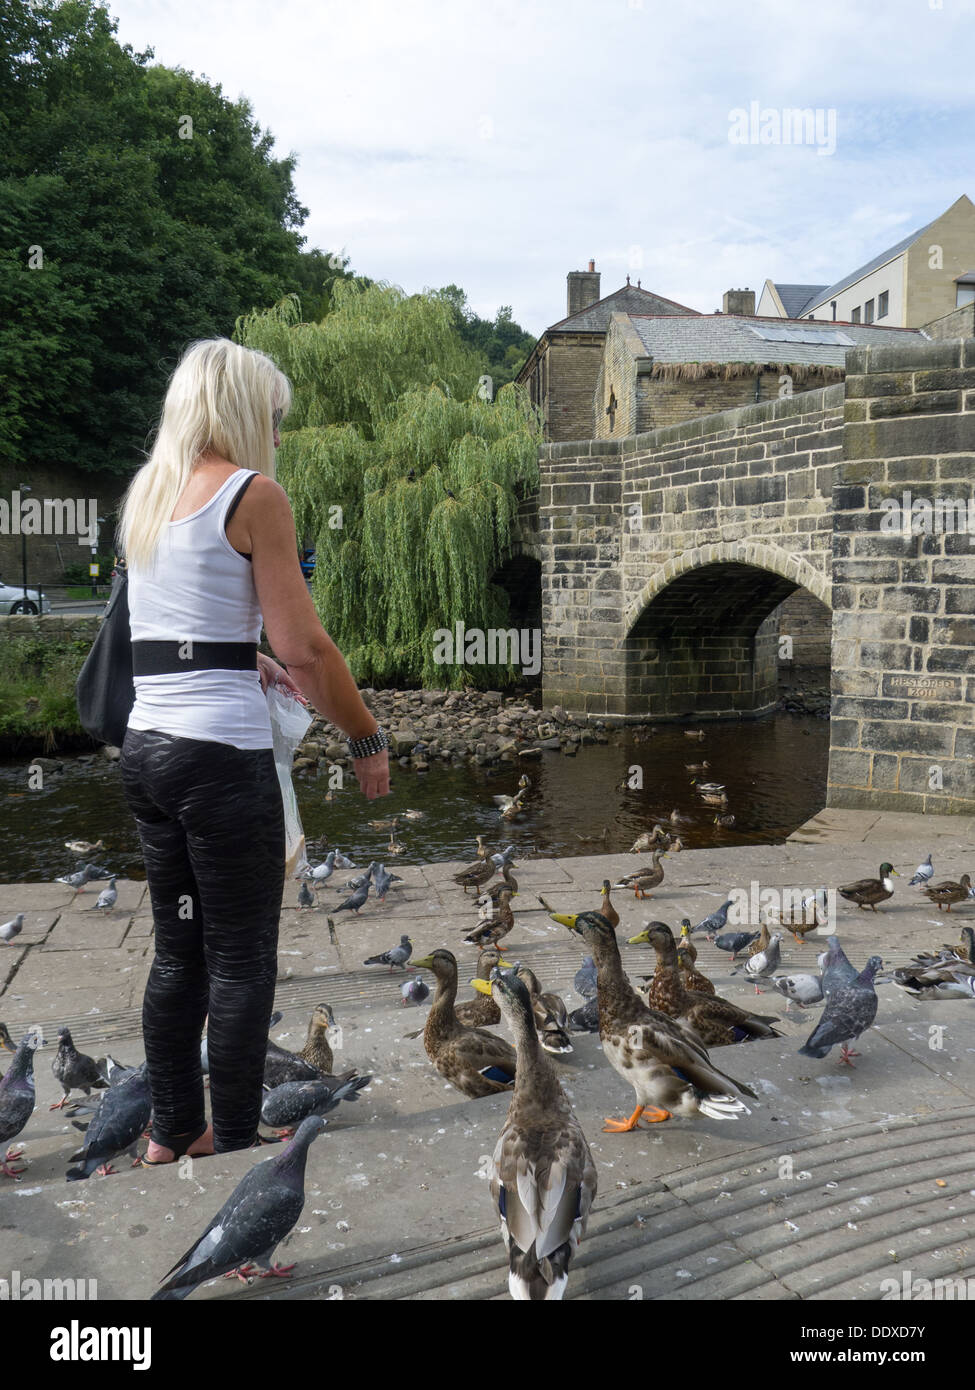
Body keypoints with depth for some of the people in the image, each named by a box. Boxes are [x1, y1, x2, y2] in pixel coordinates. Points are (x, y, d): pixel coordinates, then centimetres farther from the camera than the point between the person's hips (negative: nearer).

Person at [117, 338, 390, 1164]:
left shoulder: (145, 492, 14)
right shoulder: (254, 493, -8)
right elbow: (305, 647, -14)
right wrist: (367, 738, -3)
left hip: (145, 745, 8)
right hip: (223, 752, -8)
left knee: (180, 950, 18)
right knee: (242, 962, 4)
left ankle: (173, 1134, 30)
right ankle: (236, 1148, 14)